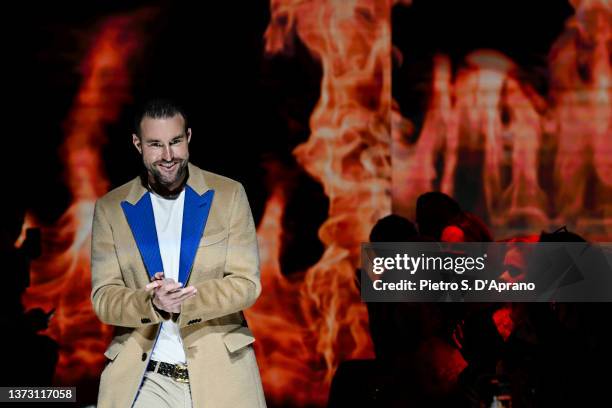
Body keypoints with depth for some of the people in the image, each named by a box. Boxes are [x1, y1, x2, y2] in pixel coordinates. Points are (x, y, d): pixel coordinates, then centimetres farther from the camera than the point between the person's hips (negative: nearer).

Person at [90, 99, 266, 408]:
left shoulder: (229, 194, 1)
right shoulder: (110, 208, 4)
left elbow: (247, 283, -4)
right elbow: (103, 297, 0)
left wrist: (182, 302, -20)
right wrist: (151, 303, -21)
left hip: (220, 373, 0)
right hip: (142, 379, 1)